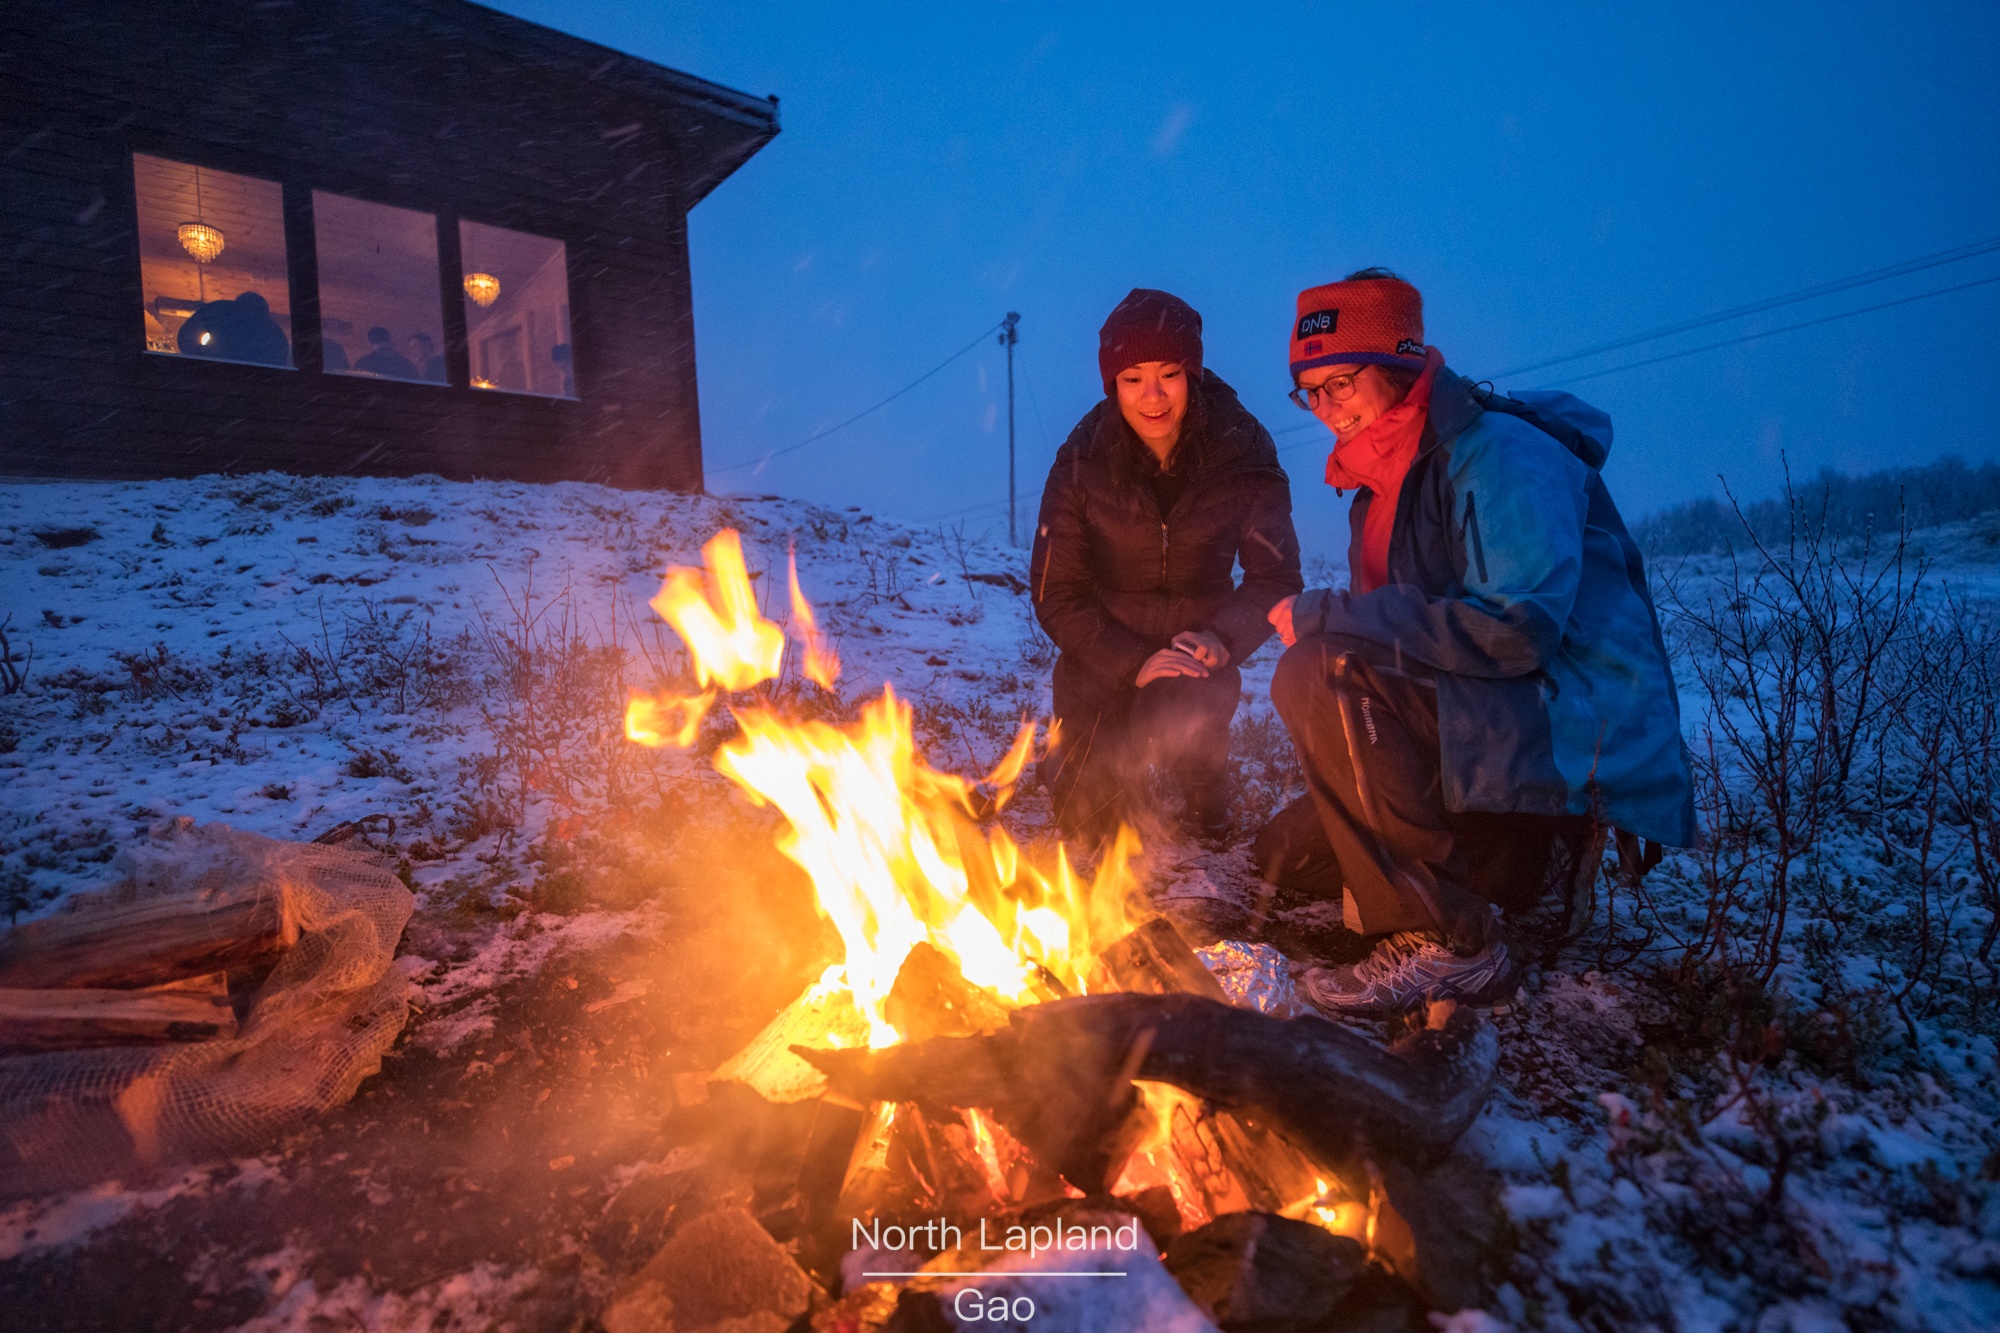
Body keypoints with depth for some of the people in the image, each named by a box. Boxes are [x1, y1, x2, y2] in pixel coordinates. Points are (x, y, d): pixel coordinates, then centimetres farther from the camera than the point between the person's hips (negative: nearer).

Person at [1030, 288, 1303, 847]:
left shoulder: (1242, 451, -12)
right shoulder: (1082, 460, -13)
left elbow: (1275, 577, -8)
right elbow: (1056, 595, -12)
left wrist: (1222, 639, -29)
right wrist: (1134, 662, -25)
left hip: (1195, 650, 0)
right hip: (1107, 652, 0)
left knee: (1175, 719, -33)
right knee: (1088, 819, -14)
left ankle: (1204, 771, 5)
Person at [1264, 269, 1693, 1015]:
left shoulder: (1502, 453, -14)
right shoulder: (1381, 489, 14)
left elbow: (1515, 632, -28)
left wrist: (1325, 615, -22)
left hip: (1582, 742, -9)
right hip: (1486, 734, 9)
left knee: (1321, 673, -29)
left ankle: (1446, 942, -20)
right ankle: (1507, 875, 15)